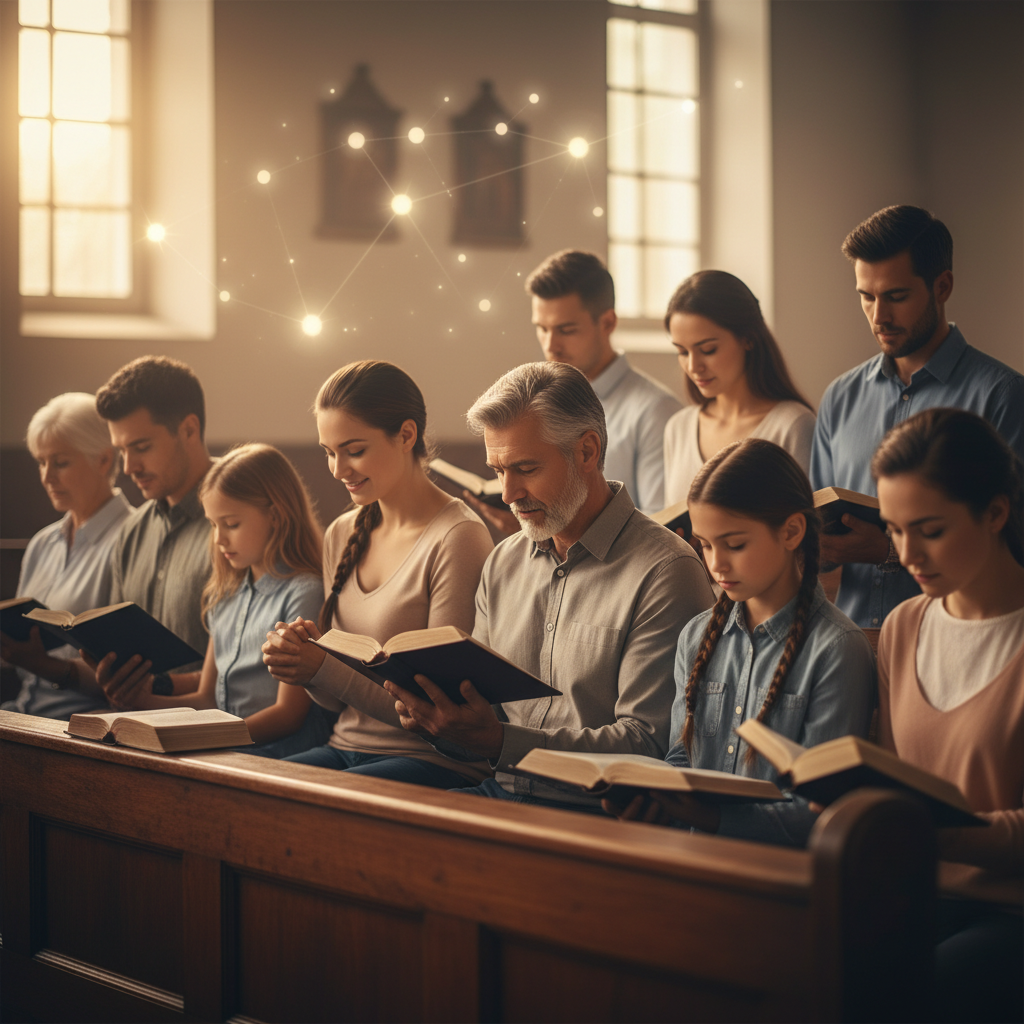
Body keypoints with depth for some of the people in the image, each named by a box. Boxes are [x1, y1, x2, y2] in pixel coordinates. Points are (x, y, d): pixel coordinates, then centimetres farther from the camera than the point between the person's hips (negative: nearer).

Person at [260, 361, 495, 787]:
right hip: (348, 747, 7)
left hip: (434, 763, -7)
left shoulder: (457, 539, -11)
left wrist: (323, 670, -19)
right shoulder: (342, 535, 13)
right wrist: (308, 650, -4)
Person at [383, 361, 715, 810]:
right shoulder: (504, 562, 16)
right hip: (501, 792, 6)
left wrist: (499, 740, -21)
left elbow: (648, 744, -13)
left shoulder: (665, 572, -9)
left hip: (593, 810, -6)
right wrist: (438, 716, -5)